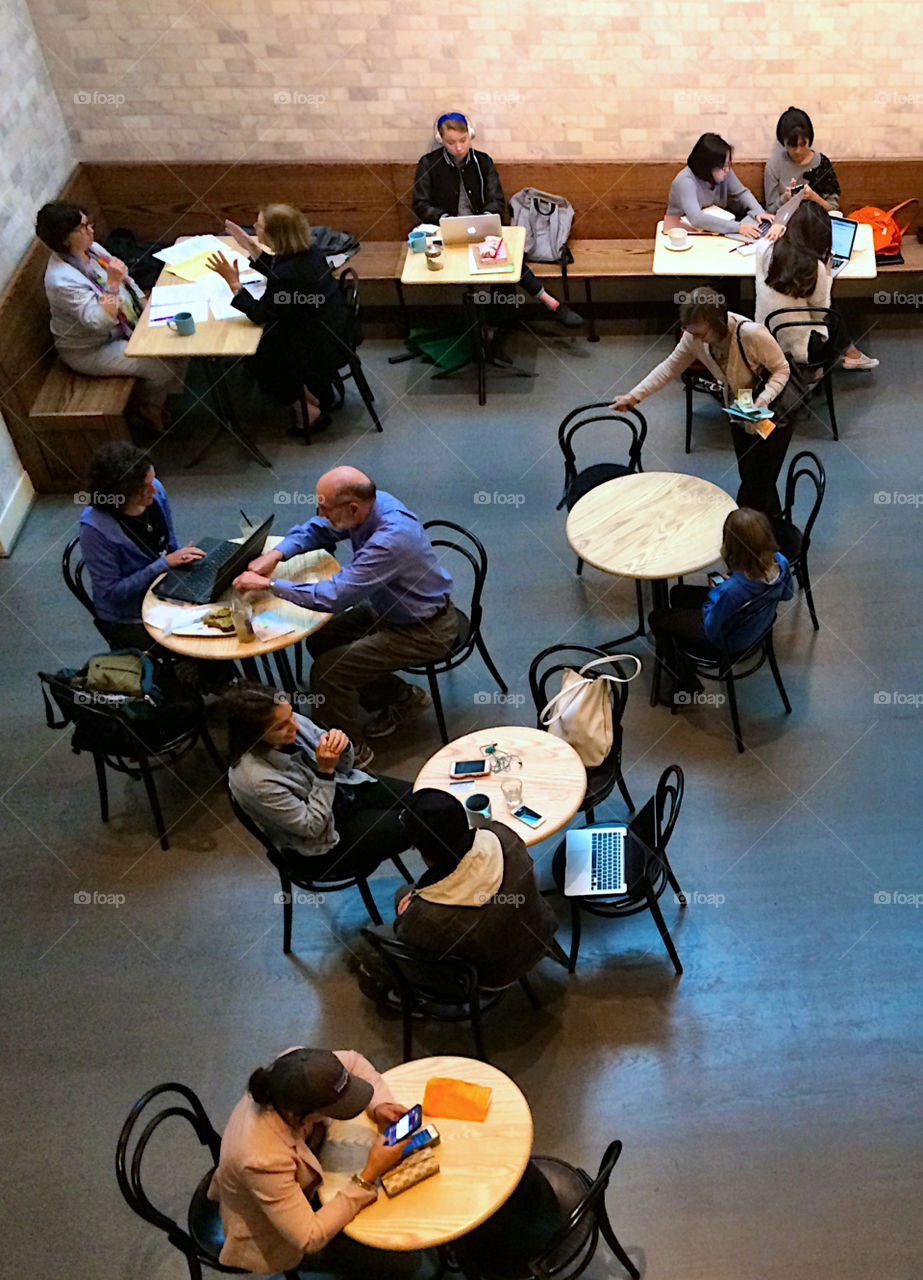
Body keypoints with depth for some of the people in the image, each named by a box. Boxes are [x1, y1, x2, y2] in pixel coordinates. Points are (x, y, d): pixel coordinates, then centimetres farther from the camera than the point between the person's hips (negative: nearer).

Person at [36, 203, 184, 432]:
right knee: (163, 367, -18)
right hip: (91, 350, -9)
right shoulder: (62, 280, -31)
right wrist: (112, 284, -44)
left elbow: (126, 279, 11)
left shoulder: (91, 248, -3)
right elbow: (99, 321, -37)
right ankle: (148, 407, 13)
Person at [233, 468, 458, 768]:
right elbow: (318, 529, 9)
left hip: (424, 631, -9)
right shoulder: (373, 503, -10)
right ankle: (403, 698, 26)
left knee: (327, 672, -15)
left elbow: (334, 596, -37)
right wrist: (277, 554, -9)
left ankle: (352, 750, 11)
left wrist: (269, 584, -27)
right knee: (319, 642, 12)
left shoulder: (391, 539, -37)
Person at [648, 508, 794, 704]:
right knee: (678, 593, 24)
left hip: (729, 641, -7)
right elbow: (786, 594, 0)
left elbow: (712, 632, -27)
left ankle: (687, 685, 29)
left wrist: (713, 594, -13)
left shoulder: (730, 590, -45)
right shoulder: (780, 563, -25)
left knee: (657, 618, 15)